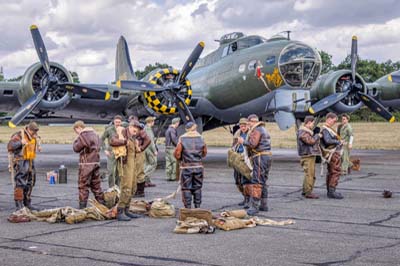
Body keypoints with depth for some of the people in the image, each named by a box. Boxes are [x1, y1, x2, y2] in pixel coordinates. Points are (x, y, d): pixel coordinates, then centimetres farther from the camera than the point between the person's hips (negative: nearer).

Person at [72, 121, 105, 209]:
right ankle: (101, 204, 16)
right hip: (96, 162, 8)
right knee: (96, 185, 14)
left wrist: (76, 140, 7)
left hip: (86, 163, -8)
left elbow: (76, 148, -8)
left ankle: (82, 206, 0)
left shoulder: (83, 135, -12)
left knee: (83, 185, -1)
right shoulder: (95, 134, 15)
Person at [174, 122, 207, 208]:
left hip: (186, 167, -3)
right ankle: (197, 206, 16)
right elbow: (205, 152, 9)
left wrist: (181, 159, 11)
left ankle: (188, 207, 3)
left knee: (186, 188, 4)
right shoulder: (200, 138, 1)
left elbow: (177, 153, -9)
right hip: (198, 166, 3)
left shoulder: (182, 139, -8)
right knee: (197, 188, 13)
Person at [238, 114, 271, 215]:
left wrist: (243, 141, -6)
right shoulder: (263, 129, 22)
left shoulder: (256, 130, -10)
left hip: (260, 157, -10)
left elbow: (253, 144, -22)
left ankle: (254, 206, -16)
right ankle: (263, 205, 20)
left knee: (256, 182, -12)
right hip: (267, 157, 10)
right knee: (262, 182, 16)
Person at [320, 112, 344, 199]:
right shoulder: (325, 129, -16)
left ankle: (330, 191, 22)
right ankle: (332, 191, -13)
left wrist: (339, 142, 4)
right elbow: (327, 140, -29)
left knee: (331, 172, 15)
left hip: (334, 153, 11)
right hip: (332, 154, -11)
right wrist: (338, 142, -19)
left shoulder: (328, 128, 16)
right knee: (336, 171, -12)